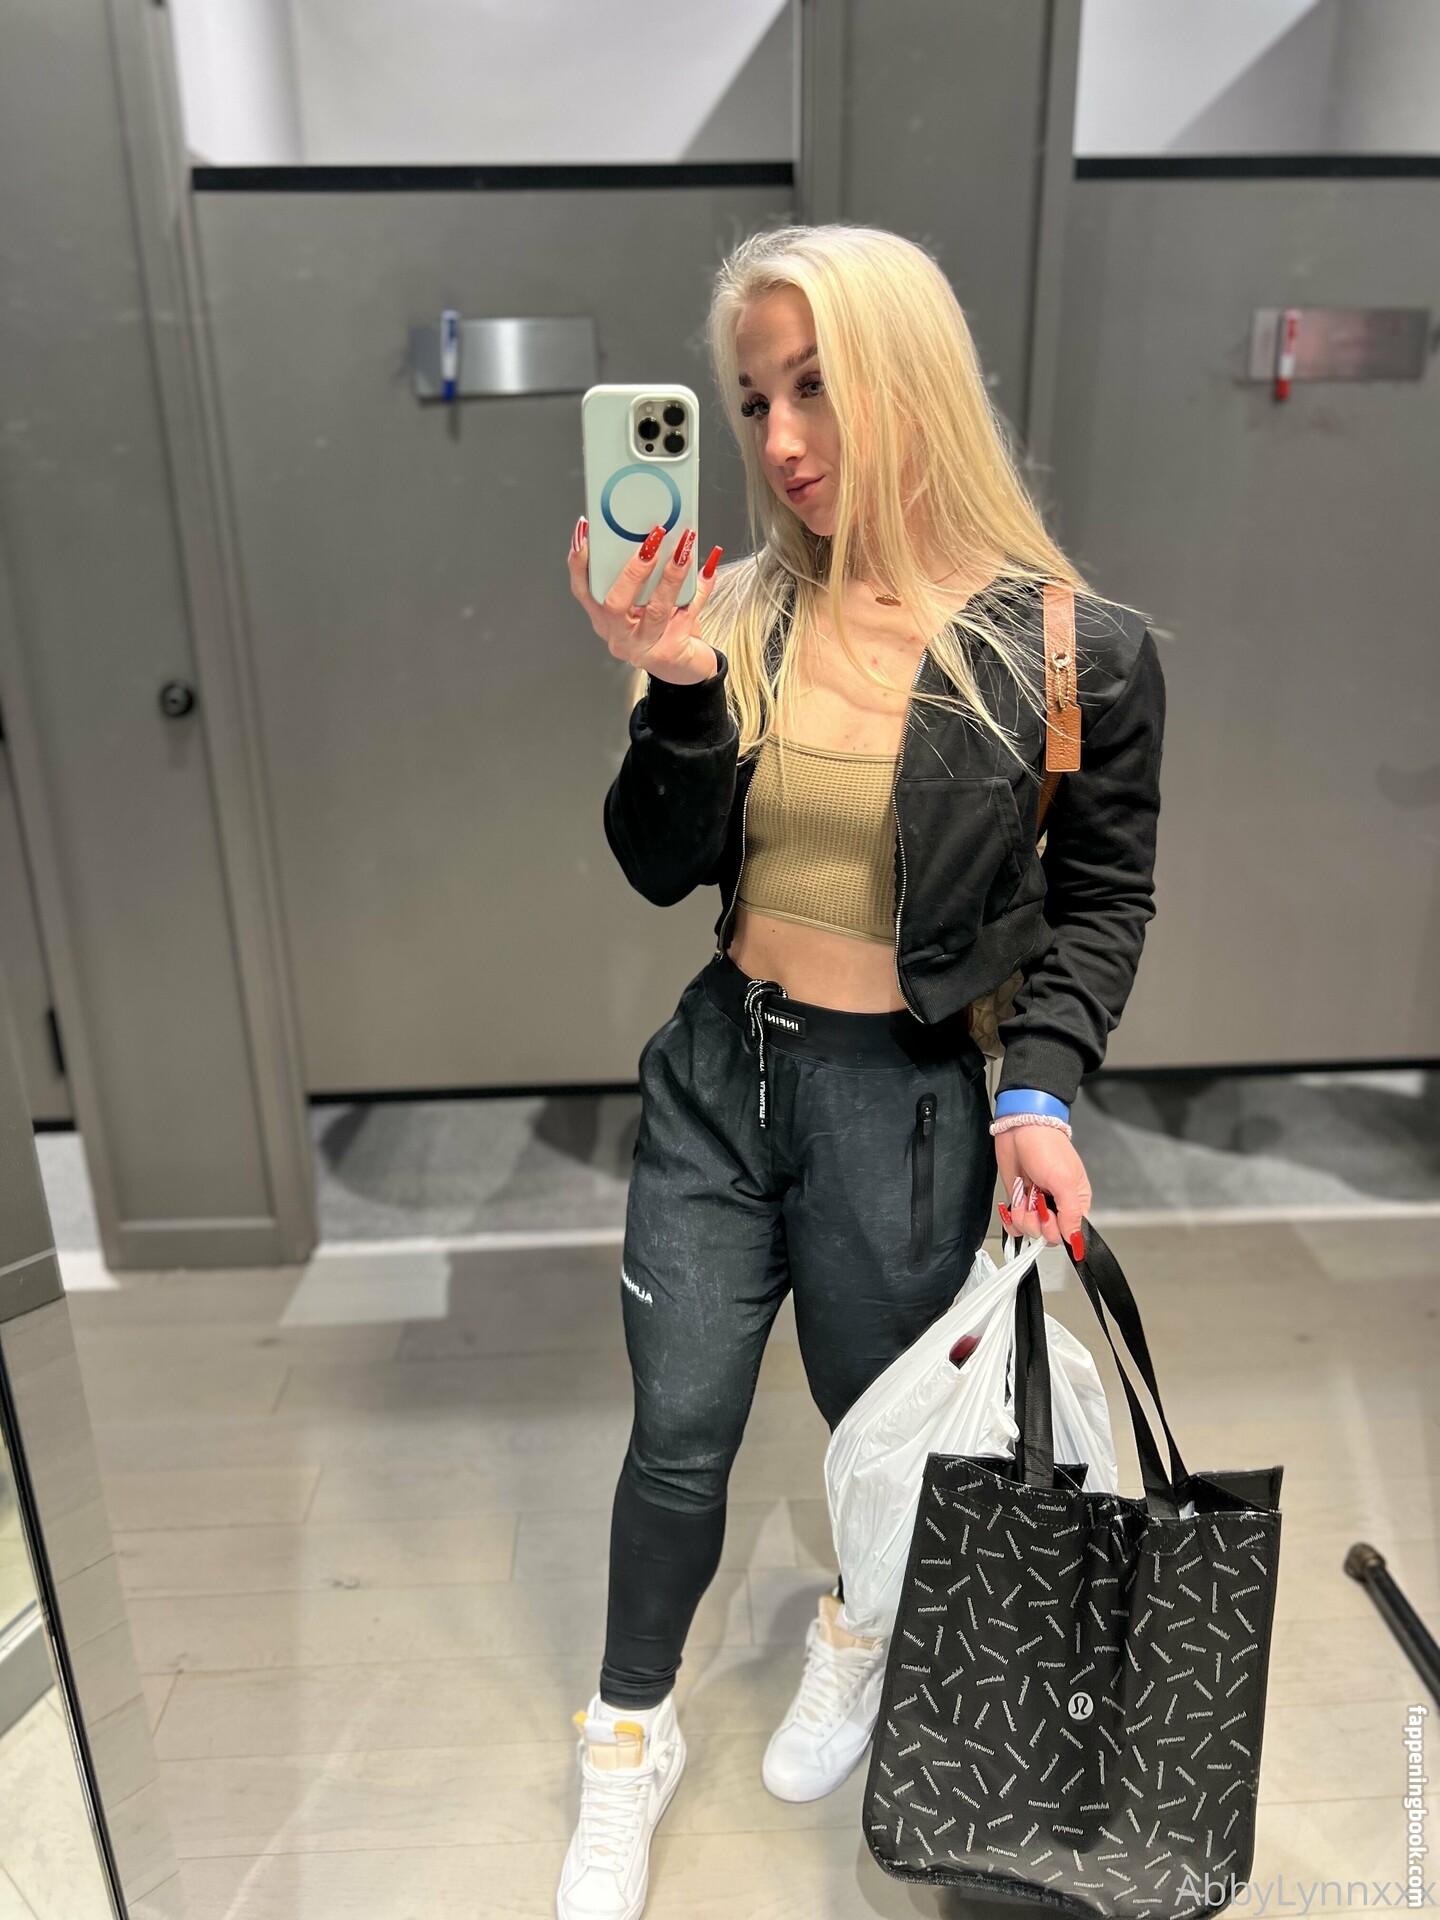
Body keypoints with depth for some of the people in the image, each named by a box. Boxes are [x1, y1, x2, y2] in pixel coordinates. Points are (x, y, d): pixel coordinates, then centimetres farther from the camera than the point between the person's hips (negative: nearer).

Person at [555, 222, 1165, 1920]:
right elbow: (661, 868, -4)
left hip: (904, 1101, -2)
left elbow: (1103, 895, -1)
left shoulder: (1074, 651, -11)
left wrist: (1040, 1090, -13)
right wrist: (677, 689, -20)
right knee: (676, 1433, 13)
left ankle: (859, 1626, 56)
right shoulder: (742, 612, -3)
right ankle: (630, 1739, 40)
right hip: (719, 1070, 3)